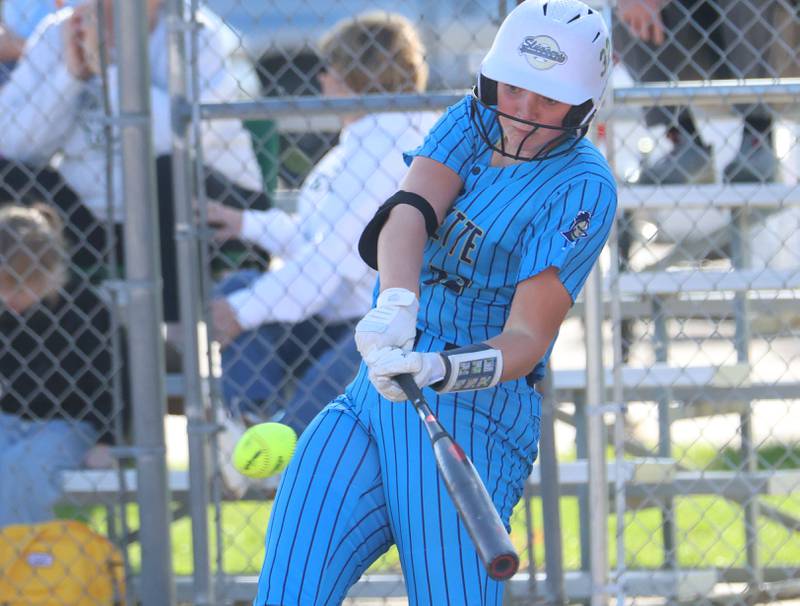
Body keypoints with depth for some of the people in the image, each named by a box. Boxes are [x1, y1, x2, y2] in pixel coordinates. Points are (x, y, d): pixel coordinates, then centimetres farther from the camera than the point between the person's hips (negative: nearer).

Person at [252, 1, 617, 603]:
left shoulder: (584, 186, -9)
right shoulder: (473, 124, 9)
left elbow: (528, 338, -16)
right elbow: (408, 213, -11)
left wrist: (440, 370, -36)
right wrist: (396, 305, -32)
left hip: (467, 417, -5)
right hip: (373, 399, 5)